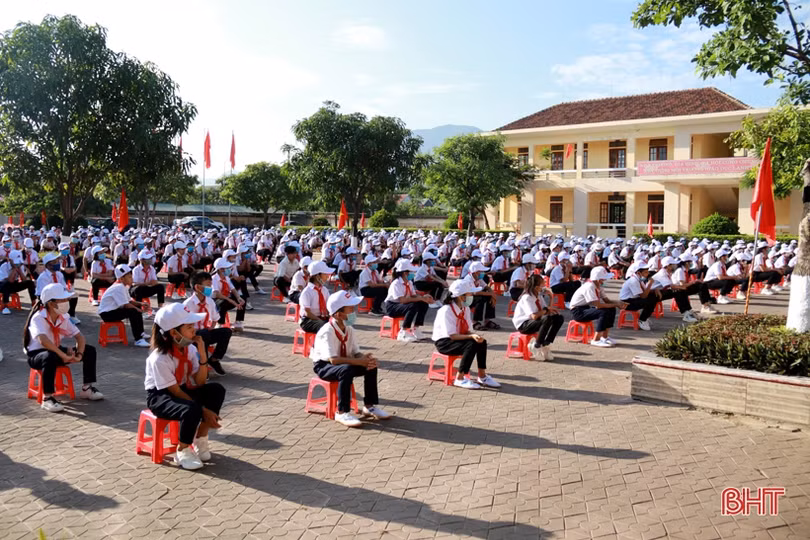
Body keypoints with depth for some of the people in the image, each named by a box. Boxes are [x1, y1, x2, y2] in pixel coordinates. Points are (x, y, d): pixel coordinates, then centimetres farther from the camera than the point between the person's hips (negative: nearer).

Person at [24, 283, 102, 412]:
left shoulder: (63, 318, -1)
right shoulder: (38, 318, -23)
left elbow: (80, 337, -1)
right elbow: (43, 340, -41)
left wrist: (79, 354, -19)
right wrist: (63, 356, -39)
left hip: (56, 351, 7)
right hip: (36, 355, -7)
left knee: (90, 350, -4)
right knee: (50, 357, -42)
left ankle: (87, 388, 7)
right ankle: (47, 398, -31)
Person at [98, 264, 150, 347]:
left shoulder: (124, 286, 10)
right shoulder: (119, 287, -22)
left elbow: (130, 301, 13)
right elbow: (126, 305, -26)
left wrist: (141, 304, -2)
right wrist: (138, 309, -14)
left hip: (114, 310, 11)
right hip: (106, 313, -11)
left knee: (137, 306, 15)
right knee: (133, 311, -27)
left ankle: (140, 333, 23)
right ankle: (138, 340, -29)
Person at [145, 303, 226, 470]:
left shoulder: (190, 349, -7)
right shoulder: (159, 358, -26)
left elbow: (199, 383, -9)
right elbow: (175, 392, -22)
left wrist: (202, 356, -23)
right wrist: (204, 411, -22)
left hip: (183, 390, 7)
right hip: (160, 397, -7)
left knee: (217, 390, -16)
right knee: (192, 410, -35)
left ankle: (200, 440, -3)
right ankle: (182, 451, -8)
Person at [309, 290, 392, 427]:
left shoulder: (349, 329, -3)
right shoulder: (327, 332, -27)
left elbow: (356, 352, 1)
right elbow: (334, 359, -35)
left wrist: (366, 358, -23)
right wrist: (360, 361, -34)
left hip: (343, 364, 7)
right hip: (324, 366, -7)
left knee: (371, 366, -11)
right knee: (347, 370, -37)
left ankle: (370, 406, 3)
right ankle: (342, 412, -26)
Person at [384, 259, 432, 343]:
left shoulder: (409, 283, 5)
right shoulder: (396, 283, -22)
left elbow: (413, 296, 2)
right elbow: (402, 299, -33)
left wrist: (424, 297, -18)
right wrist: (420, 298, -32)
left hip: (402, 305, 8)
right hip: (391, 306, -8)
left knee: (424, 304, -8)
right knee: (413, 306, -33)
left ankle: (415, 329, -1)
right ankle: (403, 332, -24)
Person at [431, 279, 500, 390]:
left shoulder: (466, 309, 3)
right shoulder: (446, 310, -23)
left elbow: (468, 330, 2)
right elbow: (452, 335, -25)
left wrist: (475, 335, -21)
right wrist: (471, 336, -33)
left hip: (457, 339, 8)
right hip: (443, 342, -8)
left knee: (481, 342, -14)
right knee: (472, 345, -29)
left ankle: (482, 377, -1)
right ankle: (459, 379, -20)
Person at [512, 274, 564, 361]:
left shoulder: (539, 295, 5)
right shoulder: (527, 298, -22)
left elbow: (545, 308, 10)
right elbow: (534, 316, -33)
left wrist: (550, 310, -14)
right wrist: (546, 310, -17)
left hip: (534, 321, 9)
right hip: (523, 325, -9)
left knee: (559, 318, -6)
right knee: (547, 319, -34)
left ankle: (546, 344, -8)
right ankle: (536, 346, -19)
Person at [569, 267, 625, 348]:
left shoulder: (598, 286, 5)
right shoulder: (589, 287, -24)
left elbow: (606, 300, 9)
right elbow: (598, 305, -29)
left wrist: (617, 303, -12)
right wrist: (616, 304, -21)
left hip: (587, 308, 10)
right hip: (578, 311, -10)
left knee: (611, 310, -1)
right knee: (604, 312, -28)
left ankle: (604, 337, 5)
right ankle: (596, 340, -20)